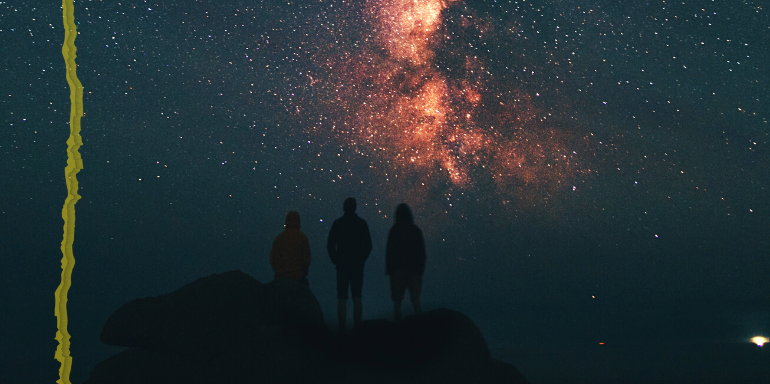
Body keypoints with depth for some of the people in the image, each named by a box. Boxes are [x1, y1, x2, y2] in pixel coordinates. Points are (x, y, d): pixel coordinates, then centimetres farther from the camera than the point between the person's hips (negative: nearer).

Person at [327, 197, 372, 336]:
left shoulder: (337, 223, -1)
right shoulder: (362, 223, 0)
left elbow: (330, 244, -2)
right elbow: (368, 245, 0)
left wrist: (335, 260, 8)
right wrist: (362, 259, 11)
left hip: (342, 264, -1)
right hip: (357, 265, 1)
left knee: (342, 298, 1)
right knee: (357, 297, 6)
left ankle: (342, 330, -3)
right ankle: (357, 328, 2)